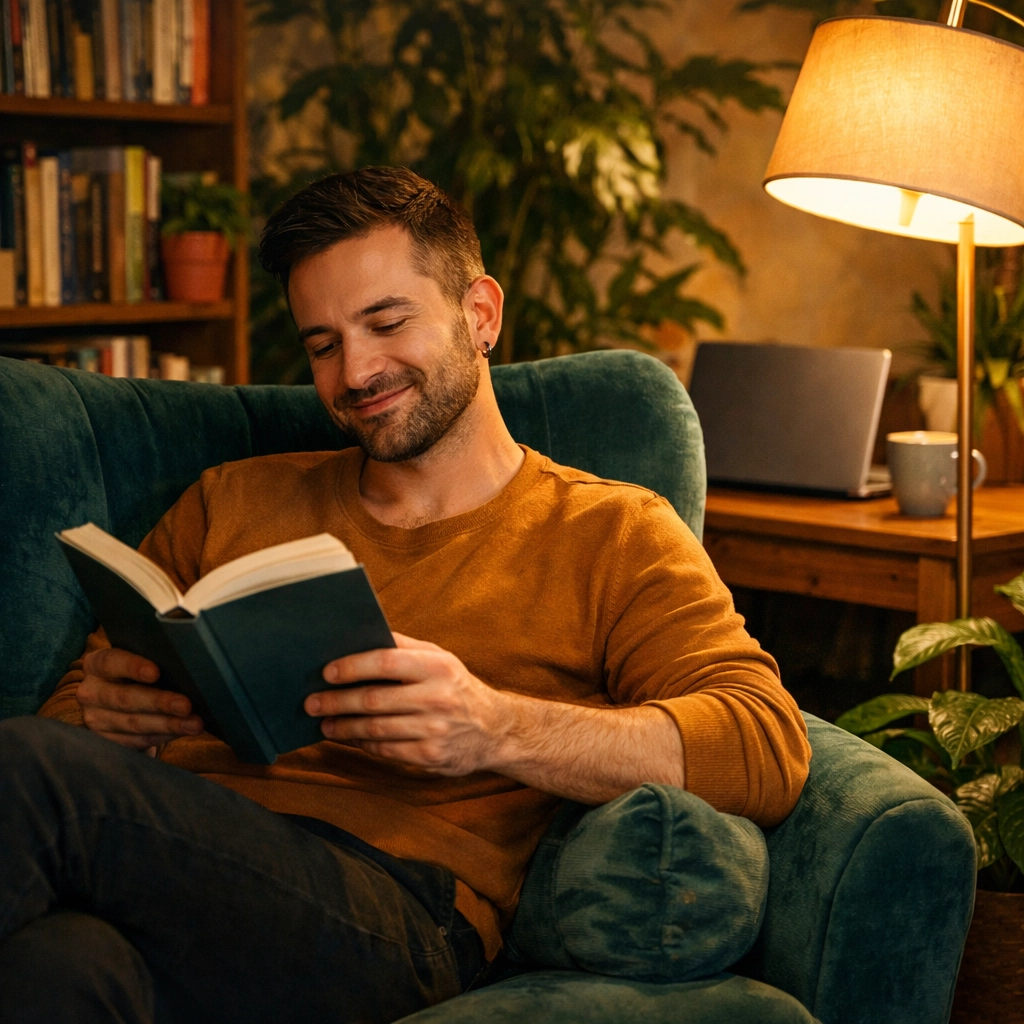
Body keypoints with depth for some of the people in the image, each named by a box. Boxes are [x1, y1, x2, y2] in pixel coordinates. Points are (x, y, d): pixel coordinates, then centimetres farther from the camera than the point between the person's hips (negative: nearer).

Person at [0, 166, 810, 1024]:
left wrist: (496, 729, -17)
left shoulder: (607, 534, 15)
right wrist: (105, 716, -2)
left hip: (390, 907, -3)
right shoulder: (231, 503, 27)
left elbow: (770, 751, -1)